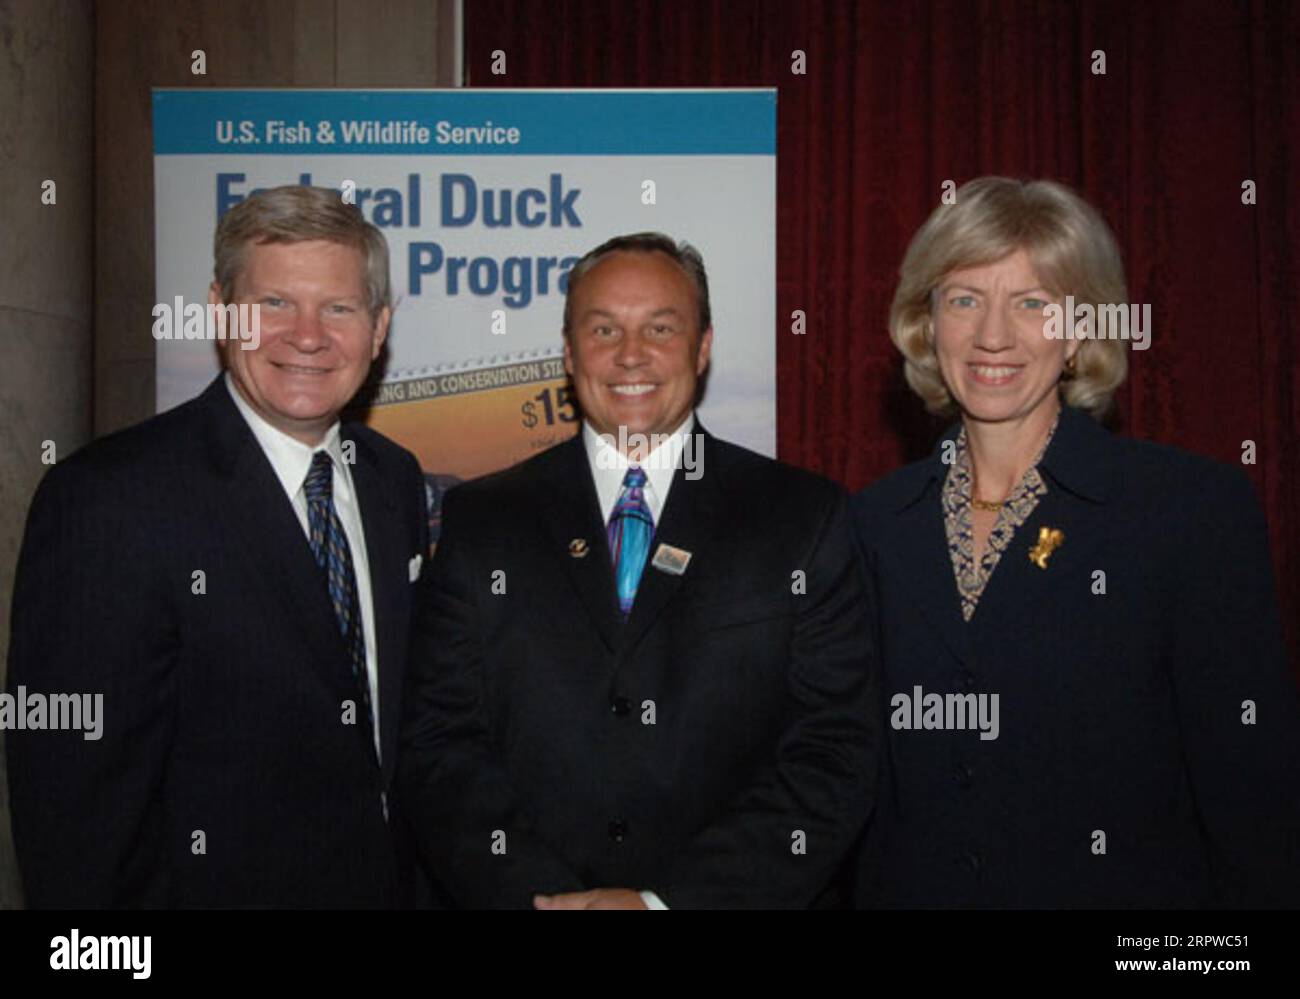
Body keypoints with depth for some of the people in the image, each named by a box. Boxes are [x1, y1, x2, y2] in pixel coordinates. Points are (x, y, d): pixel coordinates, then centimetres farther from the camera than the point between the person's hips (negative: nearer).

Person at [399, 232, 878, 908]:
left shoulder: (806, 519, -4)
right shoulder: (479, 522, -1)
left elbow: (836, 755, -9)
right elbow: (438, 749, -4)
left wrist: (671, 900, -17)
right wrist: (539, 894, -17)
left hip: (731, 893, 0)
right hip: (529, 896, 1)